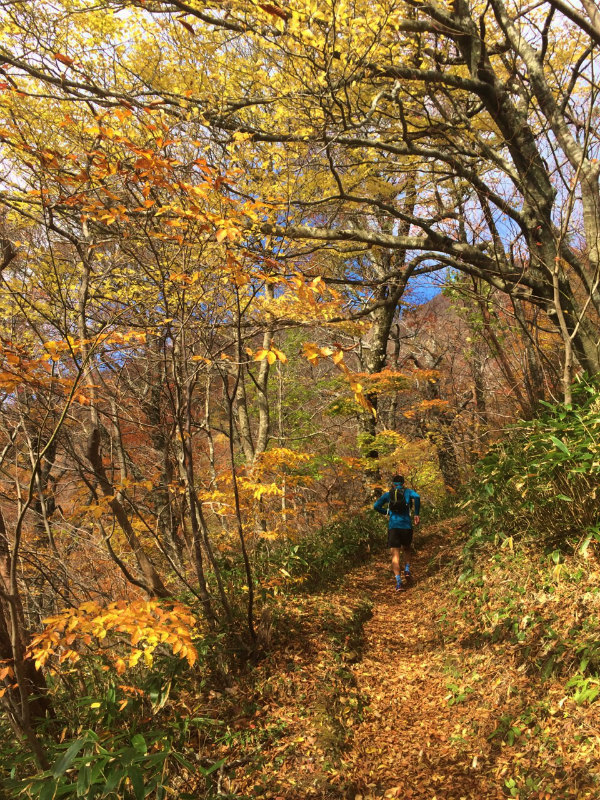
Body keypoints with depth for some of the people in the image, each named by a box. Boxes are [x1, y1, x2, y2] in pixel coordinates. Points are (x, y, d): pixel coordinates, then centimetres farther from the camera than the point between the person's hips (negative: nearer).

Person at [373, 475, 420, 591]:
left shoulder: (387, 494, 12)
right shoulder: (408, 492, 9)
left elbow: (376, 506, 2)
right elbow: (416, 497, -13)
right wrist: (416, 514, -7)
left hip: (393, 526, 0)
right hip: (406, 525, 0)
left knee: (395, 555, -1)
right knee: (407, 549, 25)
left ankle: (398, 582, -12)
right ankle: (407, 570, 4)